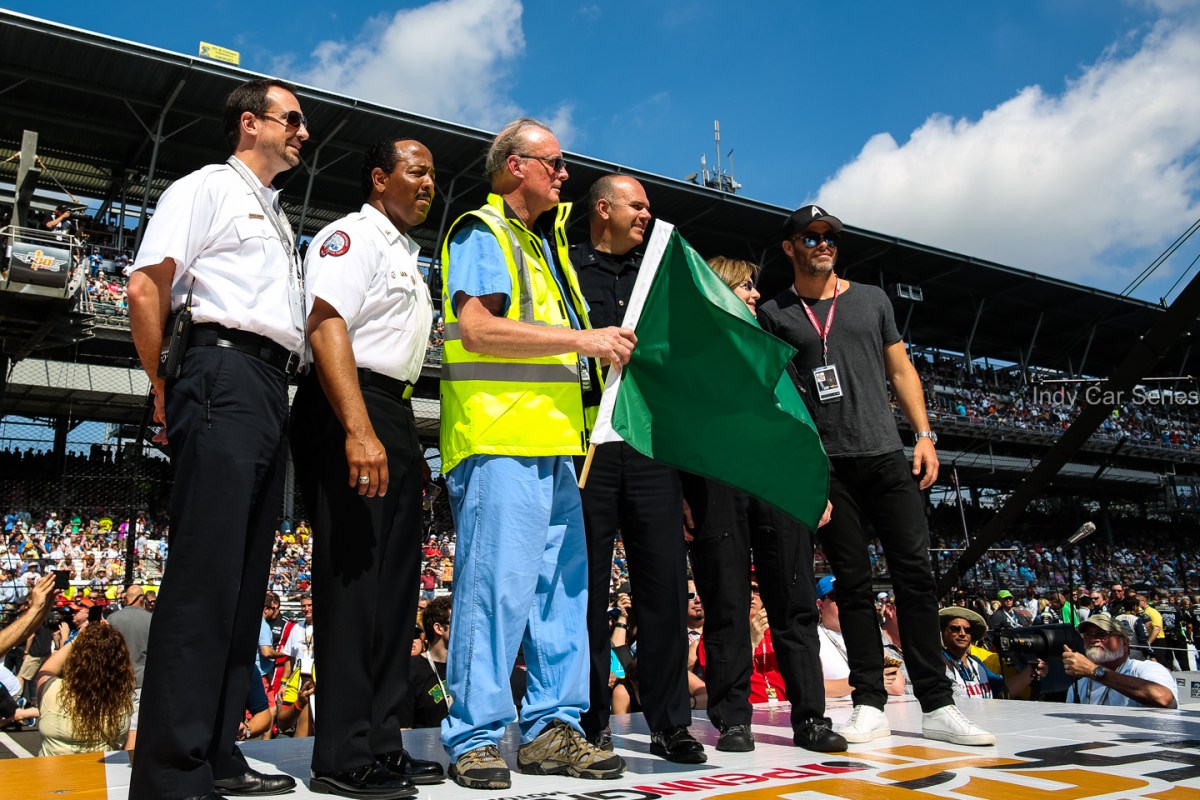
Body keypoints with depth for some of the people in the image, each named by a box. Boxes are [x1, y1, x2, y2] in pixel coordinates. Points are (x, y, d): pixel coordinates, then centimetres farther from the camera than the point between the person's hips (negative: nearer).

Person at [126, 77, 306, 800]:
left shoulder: (278, 216, 28)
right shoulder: (208, 187, 4)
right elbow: (146, 288, -6)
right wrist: (165, 391, -4)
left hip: (273, 390, 8)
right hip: (225, 377, -8)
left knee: (245, 578, 6)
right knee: (204, 572, -13)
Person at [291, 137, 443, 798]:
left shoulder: (406, 255, 26)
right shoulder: (352, 236, -3)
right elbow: (327, 326, -18)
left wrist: (401, 439, 19)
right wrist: (359, 430, -28)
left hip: (394, 419, 10)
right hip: (349, 414, -10)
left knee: (393, 583, 9)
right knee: (352, 575, -10)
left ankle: (380, 741, 17)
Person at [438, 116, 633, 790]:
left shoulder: (546, 243, 27)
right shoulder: (482, 233, -1)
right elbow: (476, 328, -16)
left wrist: (601, 344, 16)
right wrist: (581, 338, -16)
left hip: (554, 440, 9)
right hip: (498, 439, -9)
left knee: (564, 585, 7)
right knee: (498, 584, -8)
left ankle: (553, 727, 16)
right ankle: (475, 737, 3)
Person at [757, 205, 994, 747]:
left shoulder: (871, 299, 16)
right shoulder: (775, 313, 8)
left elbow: (901, 370, 16)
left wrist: (924, 433, 5)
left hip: (887, 456, 2)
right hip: (826, 465, -2)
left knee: (915, 574, -1)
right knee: (852, 584, 2)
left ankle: (937, 707, 6)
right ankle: (869, 706, 9)